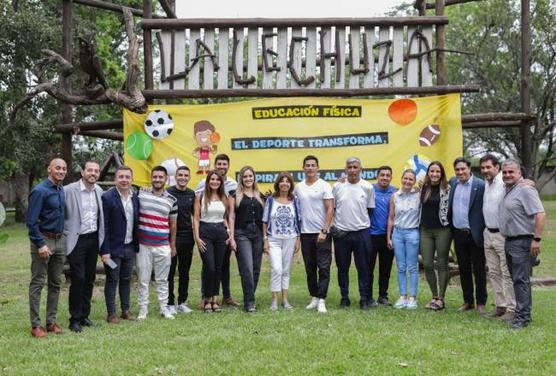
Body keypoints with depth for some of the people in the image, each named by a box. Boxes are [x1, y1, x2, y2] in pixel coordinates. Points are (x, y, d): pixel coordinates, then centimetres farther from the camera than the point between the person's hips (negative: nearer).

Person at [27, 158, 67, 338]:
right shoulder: (40, 191, -12)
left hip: (60, 240, 8)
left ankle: (51, 321, 19)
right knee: (37, 283, -2)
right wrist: (40, 244, -19)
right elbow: (31, 221, -15)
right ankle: (35, 325, 3)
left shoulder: (61, 190, 9)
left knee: (55, 283, 11)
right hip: (43, 240, -7)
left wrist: (63, 236, 10)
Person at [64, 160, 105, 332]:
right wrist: (65, 235, -10)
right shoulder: (68, 190, -11)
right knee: (78, 279, -5)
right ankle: (75, 319, 6)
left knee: (89, 279, 11)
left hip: (93, 239, 5)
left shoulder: (99, 191, 5)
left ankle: (84, 315, 23)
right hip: (77, 240, -5)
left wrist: (101, 237, 9)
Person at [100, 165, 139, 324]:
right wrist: (105, 250, -16)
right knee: (112, 281, 3)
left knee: (126, 280, 14)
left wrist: (136, 246, 8)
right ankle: (111, 313, 12)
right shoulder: (108, 197, -12)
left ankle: (126, 310, 25)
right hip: (113, 248, -5)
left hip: (130, 247, 5)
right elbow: (103, 226, -13)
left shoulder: (135, 198, 6)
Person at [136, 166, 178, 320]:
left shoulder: (171, 200, 5)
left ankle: (164, 308, 20)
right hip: (143, 245, -1)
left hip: (163, 246, 1)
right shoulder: (141, 194, 0)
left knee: (162, 280, 10)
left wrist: (173, 245, 14)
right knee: (143, 280, 4)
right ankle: (143, 309, 14)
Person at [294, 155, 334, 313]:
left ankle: (321, 300, -5)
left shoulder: (324, 186, -3)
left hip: (322, 233, -4)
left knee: (324, 267, -6)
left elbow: (330, 209, -8)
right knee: (310, 268, 10)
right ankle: (314, 298, 19)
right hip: (305, 233, 4)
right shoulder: (298, 187, 9)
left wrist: (324, 231, -14)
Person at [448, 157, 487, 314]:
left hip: (474, 235, -6)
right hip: (458, 233, 6)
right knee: (463, 269, 13)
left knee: (479, 270, 4)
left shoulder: (480, 185, -11)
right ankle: (467, 301, 23)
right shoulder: (453, 182, 7)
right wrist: (450, 227, 9)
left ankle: (480, 303, 13)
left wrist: (484, 232, -13)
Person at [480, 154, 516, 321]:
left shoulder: (505, 183, -14)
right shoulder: (486, 184, 12)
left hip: (503, 234, -9)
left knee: (507, 273, -4)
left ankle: (511, 309, 4)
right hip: (489, 234, 9)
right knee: (494, 273, 14)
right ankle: (500, 306, 23)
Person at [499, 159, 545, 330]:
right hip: (509, 241, 10)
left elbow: (540, 215, -20)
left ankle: (522, 317, -6)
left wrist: (537, 239, -24)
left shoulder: (525, 190, -13)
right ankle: (523, 311, 23)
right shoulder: (507, 190, 16)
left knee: (521, 279, -9)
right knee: (517, 279, 14)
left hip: (522, 242, -10)